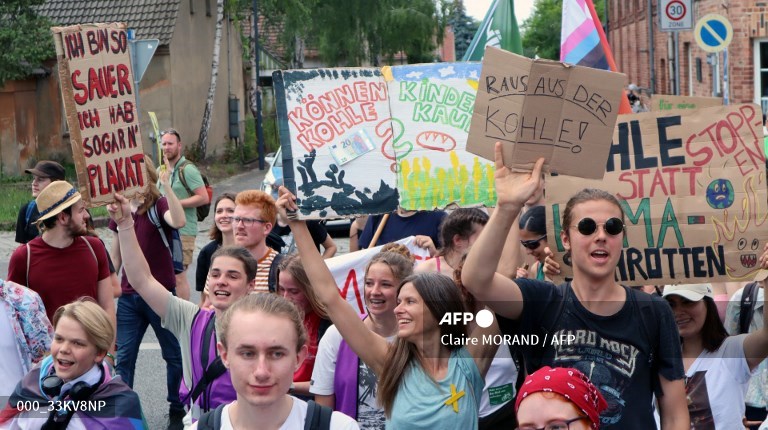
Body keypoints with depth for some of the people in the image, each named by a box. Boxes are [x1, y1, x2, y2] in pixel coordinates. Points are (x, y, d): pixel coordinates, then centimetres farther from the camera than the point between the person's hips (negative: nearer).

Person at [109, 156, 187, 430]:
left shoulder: (159, 205, -8)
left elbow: (179, 221, -32)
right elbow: (116, 255, 15)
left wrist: (166, 185, -35)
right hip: (129, 296, 4)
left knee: (174, 354, 8)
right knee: (124, 357, 5)